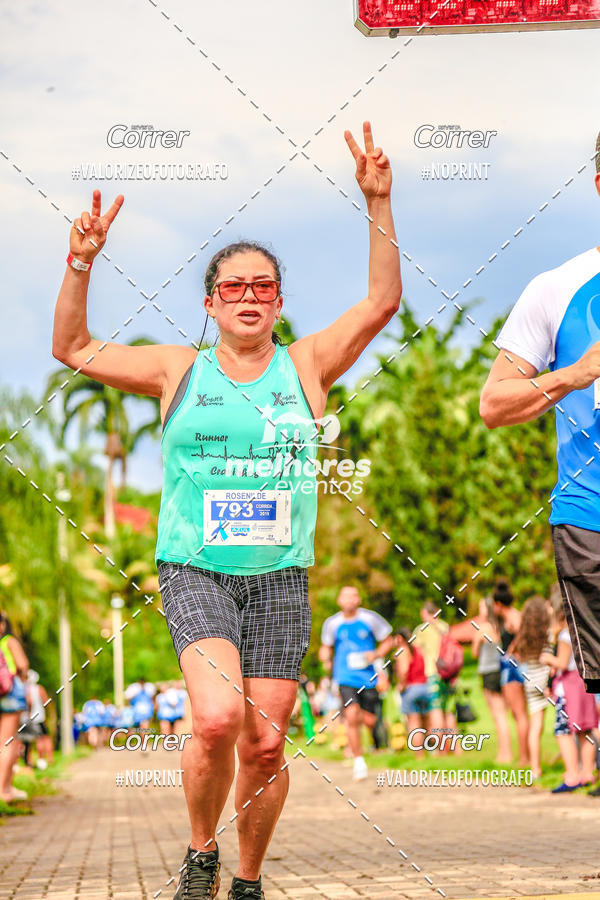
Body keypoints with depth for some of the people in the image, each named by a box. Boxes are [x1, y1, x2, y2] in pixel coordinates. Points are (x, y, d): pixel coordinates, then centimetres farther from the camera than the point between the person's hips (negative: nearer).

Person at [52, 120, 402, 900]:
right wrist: (82, 265, -3)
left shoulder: (305, 367, 8)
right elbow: (72, 348, 10)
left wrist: (378, 205, -9)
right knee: (217, 719, -23)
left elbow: (382, 303, 0)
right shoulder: (179, 371, 7)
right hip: (194, 571, -2)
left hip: (280, 578, 2)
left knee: (265, 745, -1)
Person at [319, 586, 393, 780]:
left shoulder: (370, 618, -1)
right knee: (351, 717, -16)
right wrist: (326, 658, -5)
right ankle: (359, 762, -4)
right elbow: (326, 647, 18)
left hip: (368, 677, 0)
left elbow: (387, 641, 8)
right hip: (346, 678, 0)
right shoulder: (332, 623, 3)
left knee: (370, 721, 0)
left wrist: (376, 655, -10)